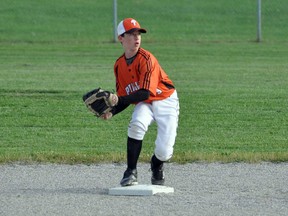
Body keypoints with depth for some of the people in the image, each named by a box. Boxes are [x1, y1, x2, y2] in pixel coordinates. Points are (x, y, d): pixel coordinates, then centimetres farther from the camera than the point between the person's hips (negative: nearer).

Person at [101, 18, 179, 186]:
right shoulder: (119, 65, -1)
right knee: (137, 124, -32)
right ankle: (131, 172, -20)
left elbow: (145, 93, -27)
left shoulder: (146, 59, -21)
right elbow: (125, 99, 5)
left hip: (165, 101, -4)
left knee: (164, 152, -16)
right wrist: (111, 112, -14)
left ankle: (157, 165, 24)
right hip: (144, 104, 4)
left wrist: (119, 100, -34)